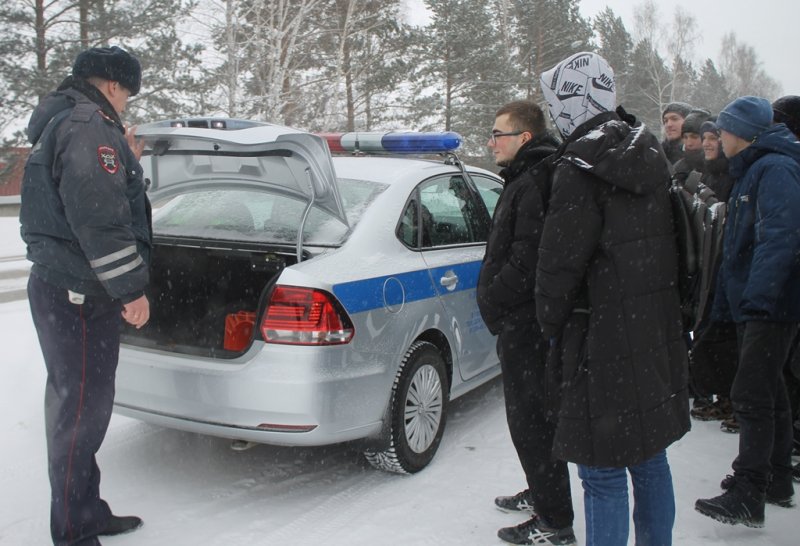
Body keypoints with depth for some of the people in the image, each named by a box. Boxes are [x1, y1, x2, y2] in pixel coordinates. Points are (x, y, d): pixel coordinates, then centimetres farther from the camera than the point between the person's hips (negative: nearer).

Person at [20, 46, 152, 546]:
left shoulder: (63, 123, 20)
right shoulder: (89, 126, -14)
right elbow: (98, 219, -23)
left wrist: (127, 164, 22)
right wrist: (131, 288, -19)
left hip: (62, 286, 11)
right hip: (78, 296, -11)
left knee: (78, 406, 17)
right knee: (81, 410, -3)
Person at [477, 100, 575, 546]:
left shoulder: (533, 184, -19)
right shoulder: (526, 179, 16)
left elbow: (527, 260, -25)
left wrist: (491, 298, -13)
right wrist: (494, 297, 15)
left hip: (526, 322, -11)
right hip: (523, 317, 11)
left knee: (532, 418, -2)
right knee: (530, 414, 22)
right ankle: (541, 493, 38)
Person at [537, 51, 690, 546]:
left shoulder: (580, 168, -16)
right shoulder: (649, 157, 10)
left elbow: (559, 262, -15)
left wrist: (552, 326, 1)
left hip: (606, 343, -8)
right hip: (657, 337, 9)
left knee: (603, 473, 1)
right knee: (650, 459, 20)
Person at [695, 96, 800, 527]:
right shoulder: (753, 171, 19)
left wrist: (757, 295, -30)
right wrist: (726, 300, 21)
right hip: (755, 303, 11)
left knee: (751, 396, -10)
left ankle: (747, 498, -4)